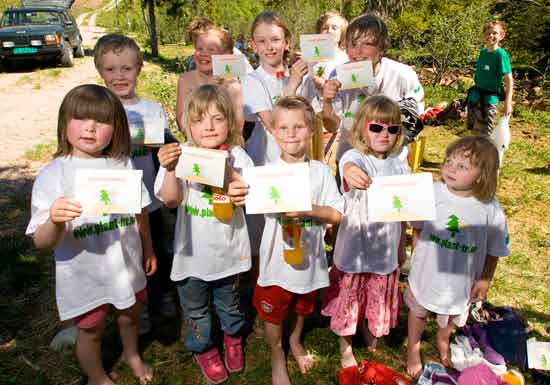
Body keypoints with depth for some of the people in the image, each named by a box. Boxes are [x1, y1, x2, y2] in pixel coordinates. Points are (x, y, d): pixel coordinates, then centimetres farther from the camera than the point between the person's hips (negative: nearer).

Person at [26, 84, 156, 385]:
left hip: (127, 267, 4)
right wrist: (55, 221, -41)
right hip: (84, 276, -3)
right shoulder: (53, 175, -18)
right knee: (91, 331, 17)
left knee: (131, 314, 25)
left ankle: (131, 354, 58)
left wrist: (148, 249, 15)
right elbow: (42, 242, -21)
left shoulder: (123, 164, -5)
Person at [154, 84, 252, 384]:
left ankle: (233, 336, 54)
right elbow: (170, 200, -19)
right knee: (195, 308, 20)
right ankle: (203, 348, 46)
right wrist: (170, 170, -35)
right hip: (193, 252, 0)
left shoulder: (236, 156, -11)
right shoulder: (180, 156, -14)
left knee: (229, 302, 25)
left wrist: (229, 173, -36)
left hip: (228, 249, 1)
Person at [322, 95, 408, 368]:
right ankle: (345, 347, 37)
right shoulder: (355, 157, -16)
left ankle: (370, 336, 51)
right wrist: (350, 172, -68)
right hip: (353, 248, -4)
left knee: (378, 299, 21)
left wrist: (402, 247, 17)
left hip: (385, 250, 4)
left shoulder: (400, 167, -1)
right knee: (348, 298, 12)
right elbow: (349, 166, -44)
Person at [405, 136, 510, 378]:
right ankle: (413, 347, 52)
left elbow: (493, 250, -8)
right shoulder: (432, 194, -22)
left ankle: (443, 341, 62)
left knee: (451, 317, 29)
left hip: (461, 280, 1)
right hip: (427, 272, 0)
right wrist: (418, 254, -4)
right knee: (419, 311, 24)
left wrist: (485, 280, -5)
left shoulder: (491, 210, -22)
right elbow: (417, 227, -5)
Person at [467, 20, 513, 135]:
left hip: (488, 100, -7)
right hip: (475, 97, 7)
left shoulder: (501, 54, -16)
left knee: (484, 135, -1)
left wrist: (508, 103, -27)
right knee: (475, 131, 17)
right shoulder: (482, 51, 4)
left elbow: (509, 80, -19)